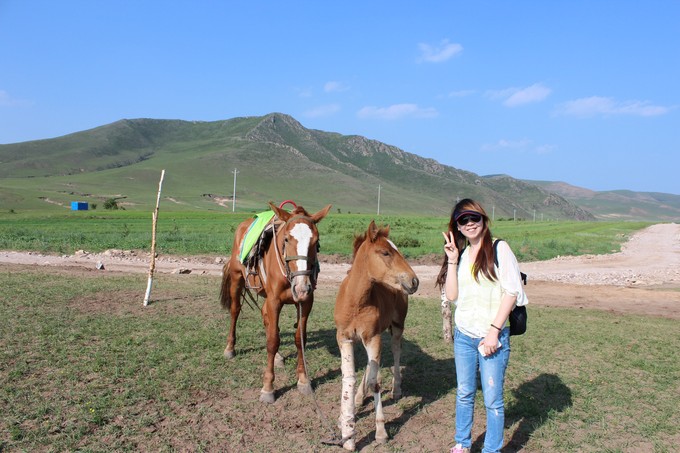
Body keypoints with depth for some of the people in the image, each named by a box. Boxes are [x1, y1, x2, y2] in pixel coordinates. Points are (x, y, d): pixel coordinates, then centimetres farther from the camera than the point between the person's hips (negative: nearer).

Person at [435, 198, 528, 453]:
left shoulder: (499, 249, -6)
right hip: (463, 335, 5)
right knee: (464, 394, 17)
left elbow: (511, 291, -11)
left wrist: (493, 331, -15)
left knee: (492, 399, 3)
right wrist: (452, 261, -6)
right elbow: (451, 295, 2)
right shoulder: (460, 253, 8)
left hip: (493, 336, -5)